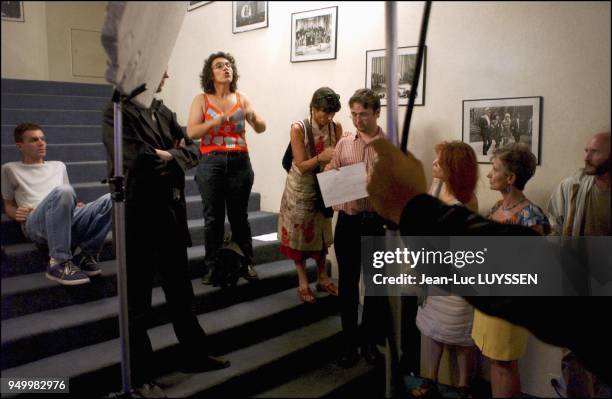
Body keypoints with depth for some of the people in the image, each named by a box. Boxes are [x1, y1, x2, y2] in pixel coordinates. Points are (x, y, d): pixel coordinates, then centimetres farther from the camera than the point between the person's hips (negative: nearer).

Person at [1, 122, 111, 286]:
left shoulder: (58, 166, 32)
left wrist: (75, 205, 9)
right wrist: (16, 213, -1)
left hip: (69, 218, 4)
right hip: (35, 223, -3)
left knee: (110, 199, -26)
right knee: (63, 191, -39)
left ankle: (87, 255, -17)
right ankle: (60, 263, -33)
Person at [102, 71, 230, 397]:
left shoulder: (164, 112, 10)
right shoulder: (118, 112, -12)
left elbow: (192, 152, 4)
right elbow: (138, 160, -25)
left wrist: (165, 156, -14)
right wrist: (172, 155, -10)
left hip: (171, 215, 7)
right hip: (138, 218, -7)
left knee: (181, 293, 20)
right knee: (138, 303, 8)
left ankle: (195, 354, 37)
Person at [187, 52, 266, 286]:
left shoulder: (241, 98, 9)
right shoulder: (201, 100, 4)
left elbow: (261, 128, 6)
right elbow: (191, 132, -7)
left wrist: (253, 117, -15)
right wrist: (217, 121, -19)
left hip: (239, 162, 1)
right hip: (211, 163, -1)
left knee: (239, 216, 5)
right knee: (213, 217, 1)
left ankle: (246, 263, 15)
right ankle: (212, 267, 11)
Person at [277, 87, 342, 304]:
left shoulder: (336, 127, -6)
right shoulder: (298, 129, -18)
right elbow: (301, 166, -19)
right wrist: (321, 157, -35)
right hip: (301, 190, -3)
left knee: (321, 233, 14)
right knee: (300, 234, 5)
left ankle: (322, 278, 27)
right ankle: (303, 283, 18)